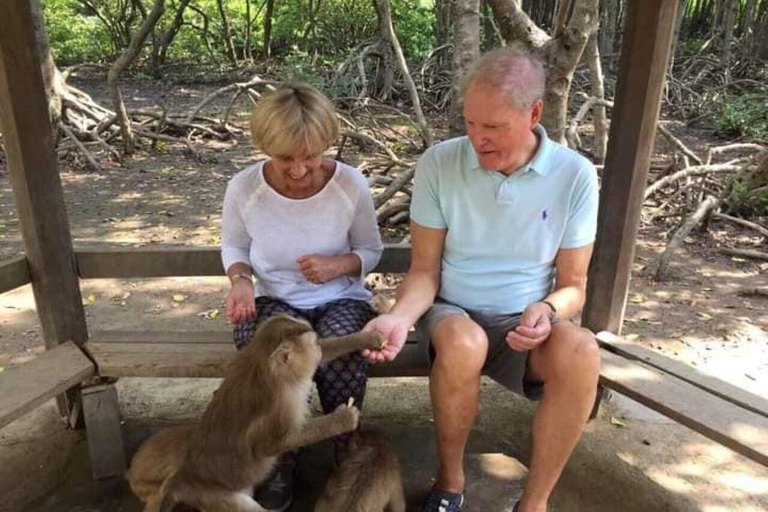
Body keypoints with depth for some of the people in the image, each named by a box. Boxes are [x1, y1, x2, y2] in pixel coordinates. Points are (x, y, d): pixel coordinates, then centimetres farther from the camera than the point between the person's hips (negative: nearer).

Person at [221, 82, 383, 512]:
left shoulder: (351, 184, -13)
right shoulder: (244, 188, -11)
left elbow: (371, 250, 1)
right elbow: (234, 246, 8)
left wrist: (339, 264, -21)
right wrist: (240, 279, -14)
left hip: (341, 299, 0)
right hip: (273, 299, 1)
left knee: (341, 350, -34)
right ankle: (280, 461, -4)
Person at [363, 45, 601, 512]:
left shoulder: (575, 175, -8)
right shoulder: (439, 164, -10)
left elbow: (573, 283, -1)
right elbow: (424, 270, -6)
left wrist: (547, 310, -24)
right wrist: (400, 316, -25)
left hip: (527, 320, 1)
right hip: (453, 313, 0)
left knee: (581, 352, -32)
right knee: (462, 345, -36)